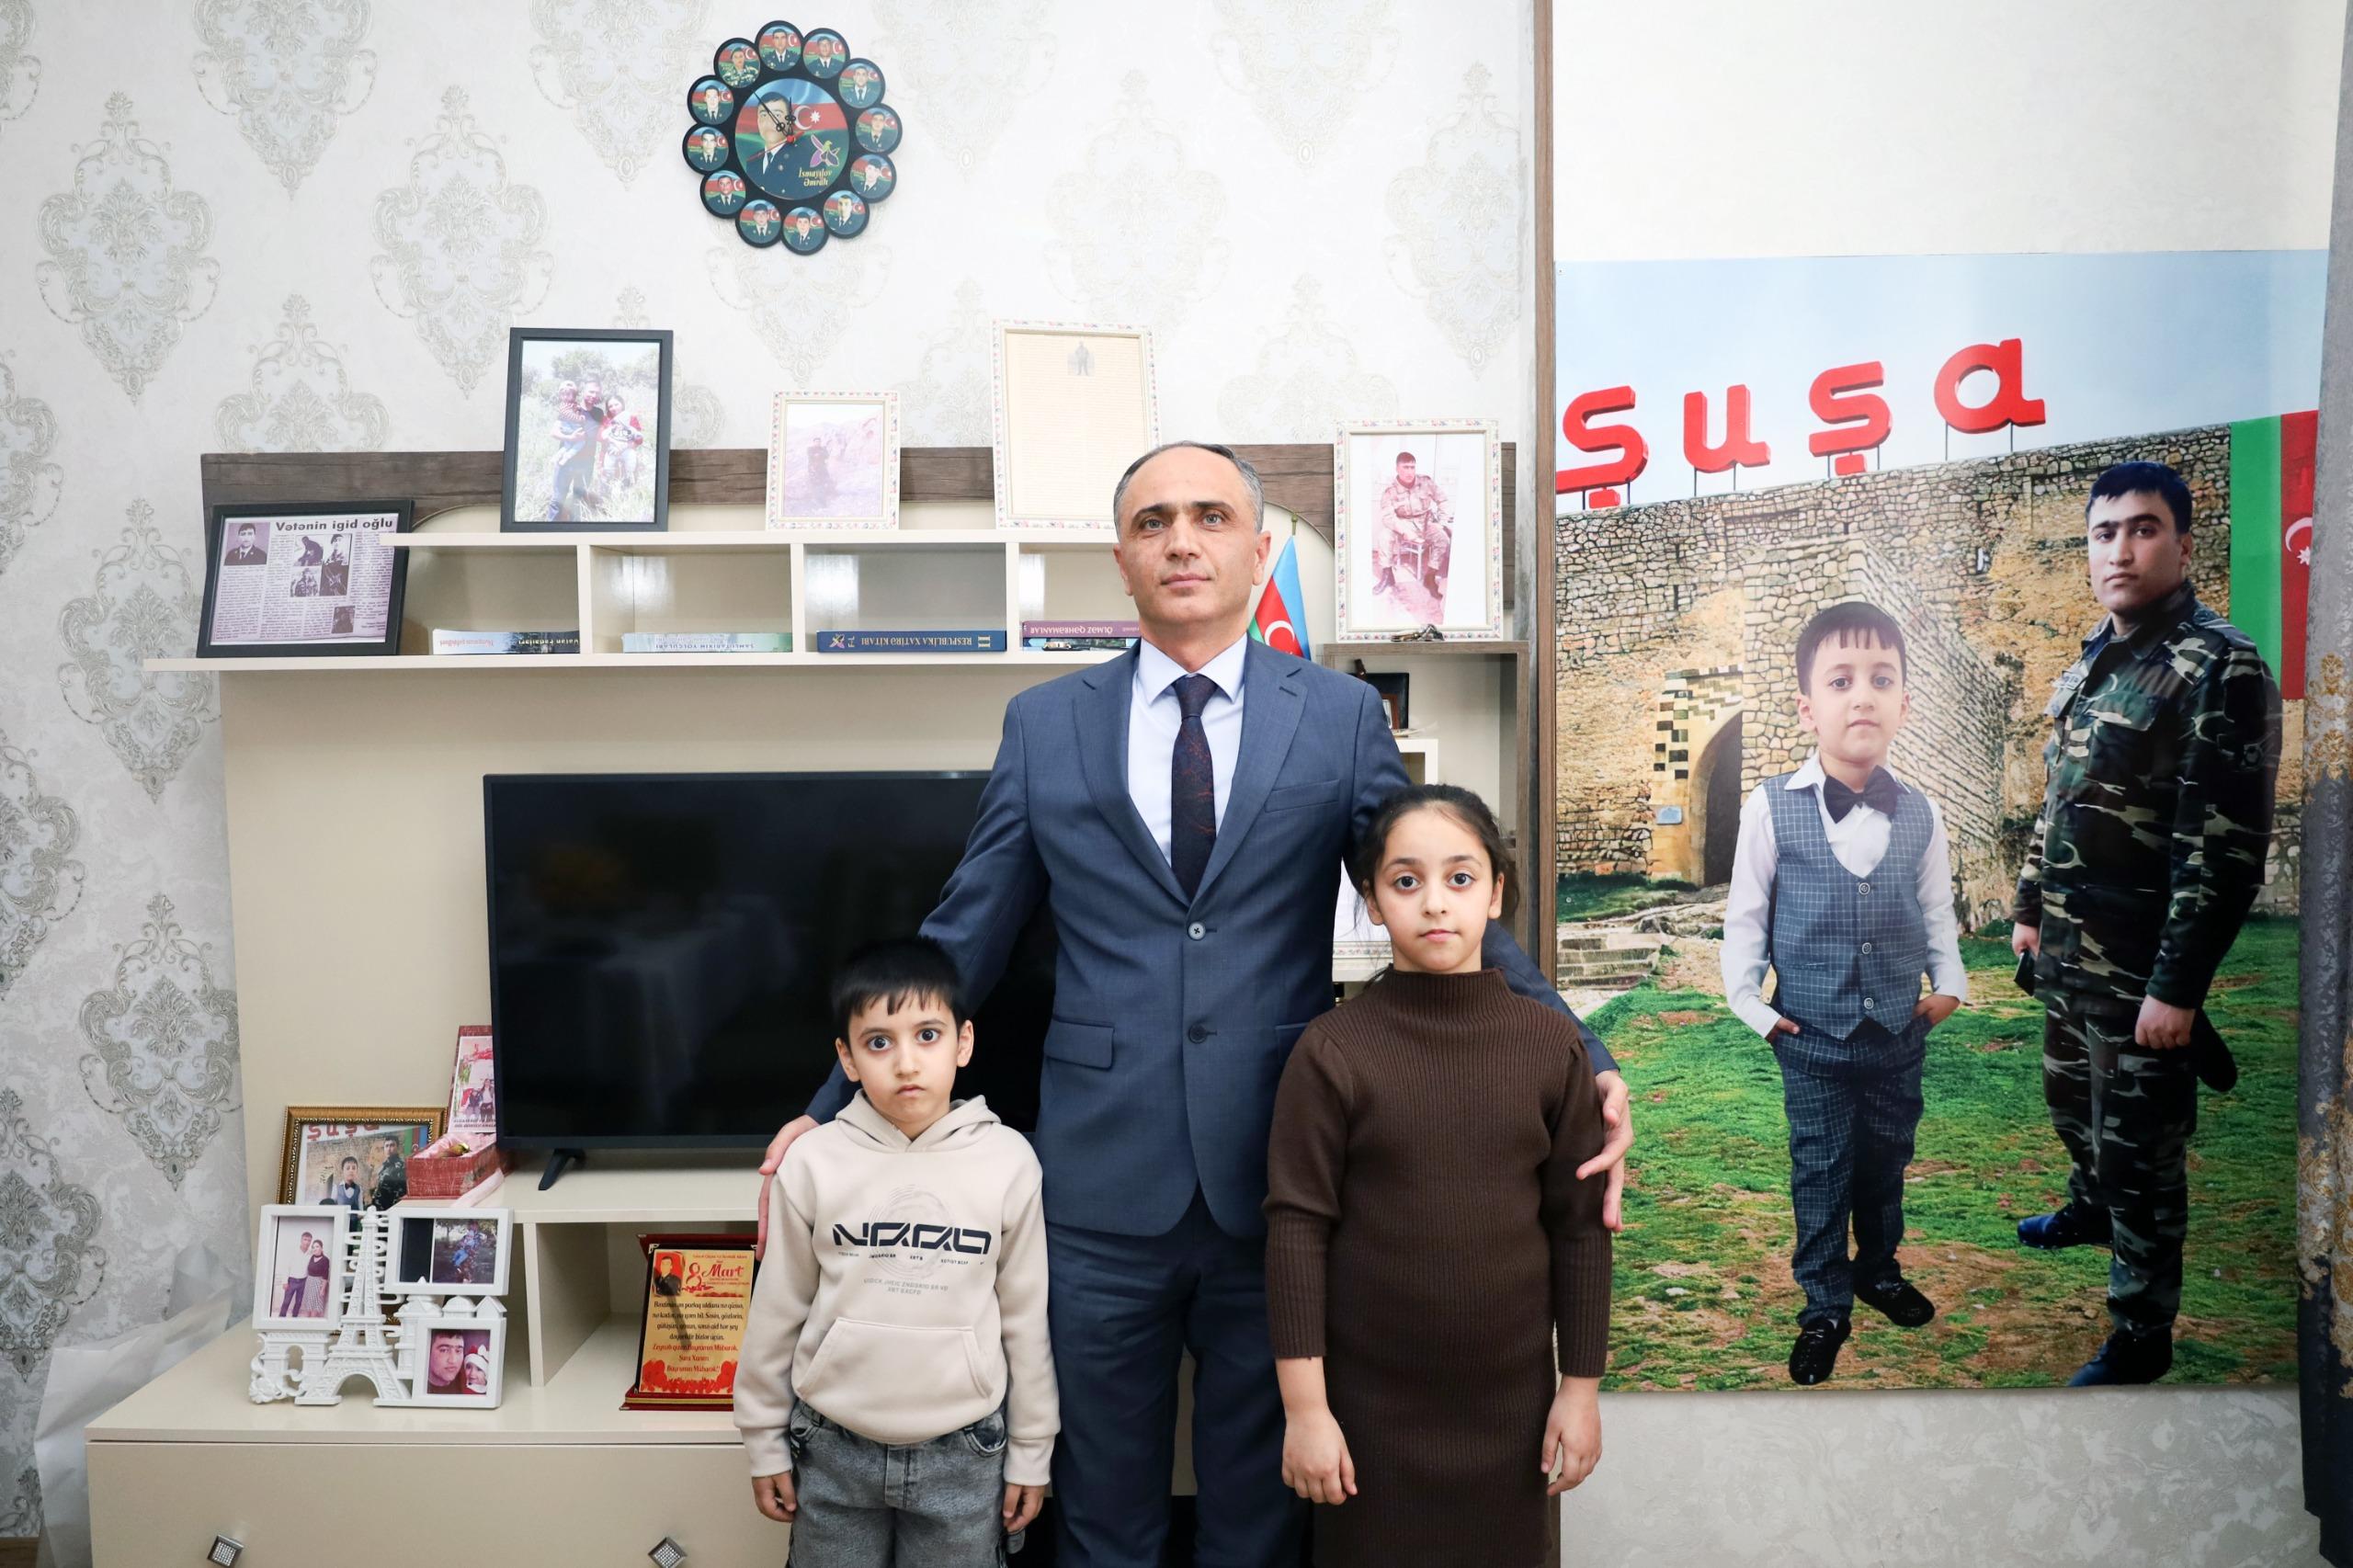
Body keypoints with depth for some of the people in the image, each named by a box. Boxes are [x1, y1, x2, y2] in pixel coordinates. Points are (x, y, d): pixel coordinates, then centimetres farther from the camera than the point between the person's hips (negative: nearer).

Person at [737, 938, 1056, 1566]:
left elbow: (1026, 1317, -1)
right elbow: (777, 1311, 2)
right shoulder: (815, 1163, -9)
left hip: (964, 1454, 0)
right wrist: (765, 1441, 7)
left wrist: (1031, 1452, 4)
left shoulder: (1007, 1161, -9)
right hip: (834, 1450, 1)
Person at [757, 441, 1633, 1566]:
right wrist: (833, 1111, 5)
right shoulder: (1043, 725, 4)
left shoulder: (1343, 716, 1)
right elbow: (960, 944, 7)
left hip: (1276, 1179, 0)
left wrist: (1580, 1062, -12)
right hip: (1101, 1180, 1)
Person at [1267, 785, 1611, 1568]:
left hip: (1509, 1395, 2)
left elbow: (1579, 1225, 1)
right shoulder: (1333, 1051, -11)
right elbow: (1297, 1232, -9)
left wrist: (1581, 1386, 3)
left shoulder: (1551, 1045, -4)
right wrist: (1304, 1408, -9)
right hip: (1370, 1401, -2)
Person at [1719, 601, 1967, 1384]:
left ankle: (1879, 1270, 41)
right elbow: (1745, 912, -4)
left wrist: (1949, 983, 3)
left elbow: (1937, 910, 12)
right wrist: (1750, 1002, -7)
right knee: (1821, 1173, 6)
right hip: (1813, 1036, -3)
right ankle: (1824, 1307, 21)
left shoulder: (1921, 814, -3)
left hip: (1899, 1032, 3)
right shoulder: (1772, 807, -13)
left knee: (1887, 1162, 19)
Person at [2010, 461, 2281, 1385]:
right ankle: (2094, 1206, 52)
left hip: (2141, 970, -7)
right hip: (2065, 954, 7)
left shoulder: (2219, 669, -16)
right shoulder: (2088, 666, 9)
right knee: (2070, 1100, 25)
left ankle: (2141, 1336, 19)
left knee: (2139, 1150, 4)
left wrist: (2177, 986, -21)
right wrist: (2030, 908, 19)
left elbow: (2228, 848, -20)